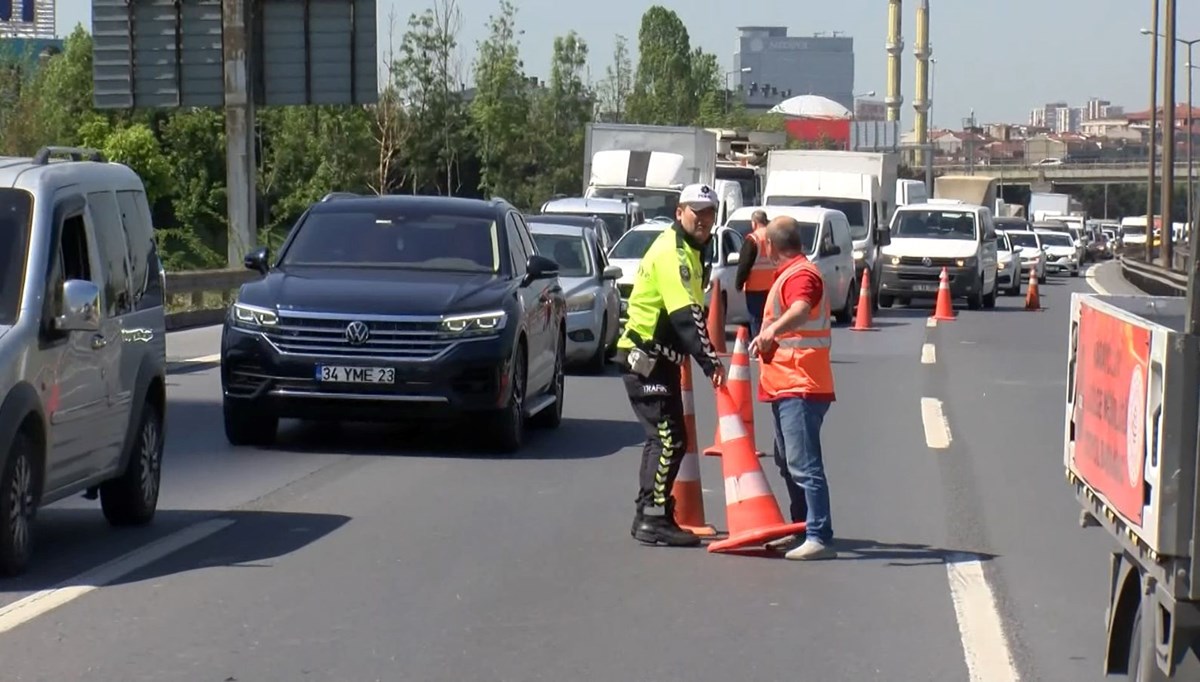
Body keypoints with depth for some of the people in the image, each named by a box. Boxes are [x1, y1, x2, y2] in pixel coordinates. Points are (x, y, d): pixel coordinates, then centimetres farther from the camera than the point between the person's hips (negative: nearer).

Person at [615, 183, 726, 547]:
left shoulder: (688, 251, 16)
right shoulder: (672, 252, -18)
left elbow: (690, 310, 21)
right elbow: (686, 315, -27)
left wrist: (705, 355, 14)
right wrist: (710, 361, -31)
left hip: (658, 358, 11)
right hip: (645, 357, -11)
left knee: (661, 437, 14)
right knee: (669, 438, -12)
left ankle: (649, 516, 21)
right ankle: (654, 519, -10)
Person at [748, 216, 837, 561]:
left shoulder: (801, 274, -15)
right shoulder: (791, 273, 20)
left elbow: (799, 311, -37)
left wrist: (771, 330, -54)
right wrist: (769, 334, 55)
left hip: (800, 388, -11)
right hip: (787, 386, 11)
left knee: (804, 464, -16)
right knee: (788, 463, 19)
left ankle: (820, 538, -20)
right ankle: (802, 530, 28)